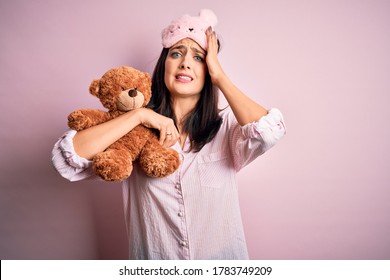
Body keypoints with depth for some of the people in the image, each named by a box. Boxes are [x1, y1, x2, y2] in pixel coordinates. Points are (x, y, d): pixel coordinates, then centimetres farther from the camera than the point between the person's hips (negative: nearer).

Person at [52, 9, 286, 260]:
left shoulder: (226, 126, -10)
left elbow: (269, 130, -31)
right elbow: (66, 158, -20)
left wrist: (220, 76, -19)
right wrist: (139, 115, -25)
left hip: (222, 258, 0)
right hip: (155, 263, 1)